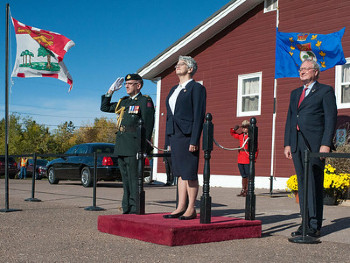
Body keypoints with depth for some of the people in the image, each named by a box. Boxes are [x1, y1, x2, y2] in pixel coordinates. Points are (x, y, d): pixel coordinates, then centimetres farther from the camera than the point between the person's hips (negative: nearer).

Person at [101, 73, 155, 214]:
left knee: (134, 180, -7)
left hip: (133, 148, -8)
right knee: (126, 180, 12)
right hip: (121, 147, 8)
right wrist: (111, 91, 17)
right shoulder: (124, 102, 19)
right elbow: (104, 107, 29)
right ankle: (127, 210, 18)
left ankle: (135, 210, -3)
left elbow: (148, 126, -10)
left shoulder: (145, 101, -3)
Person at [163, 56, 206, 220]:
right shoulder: (173, 90, 21)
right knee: (180, 174, 9)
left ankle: (191, 209, 3)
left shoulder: (197, 88, -3)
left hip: (188, 135, -8)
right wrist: (168, 141, 16)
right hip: (174, 135, 8)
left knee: (190, 174, -4)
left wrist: (194, 140, -18)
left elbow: (199, 115, -11)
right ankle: (181, 208, 13)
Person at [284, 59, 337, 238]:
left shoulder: (325, 91, 3)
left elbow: (331, 119, -4)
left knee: (314, 185, -7)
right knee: (302, 185, 7)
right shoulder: (295, 93, 22)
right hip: (297, 145, 6)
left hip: (315, 144, -6)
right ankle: (306, 223, 13)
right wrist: (287, 144, 12)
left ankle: (315, 226, -3)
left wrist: (326, 144, -14)